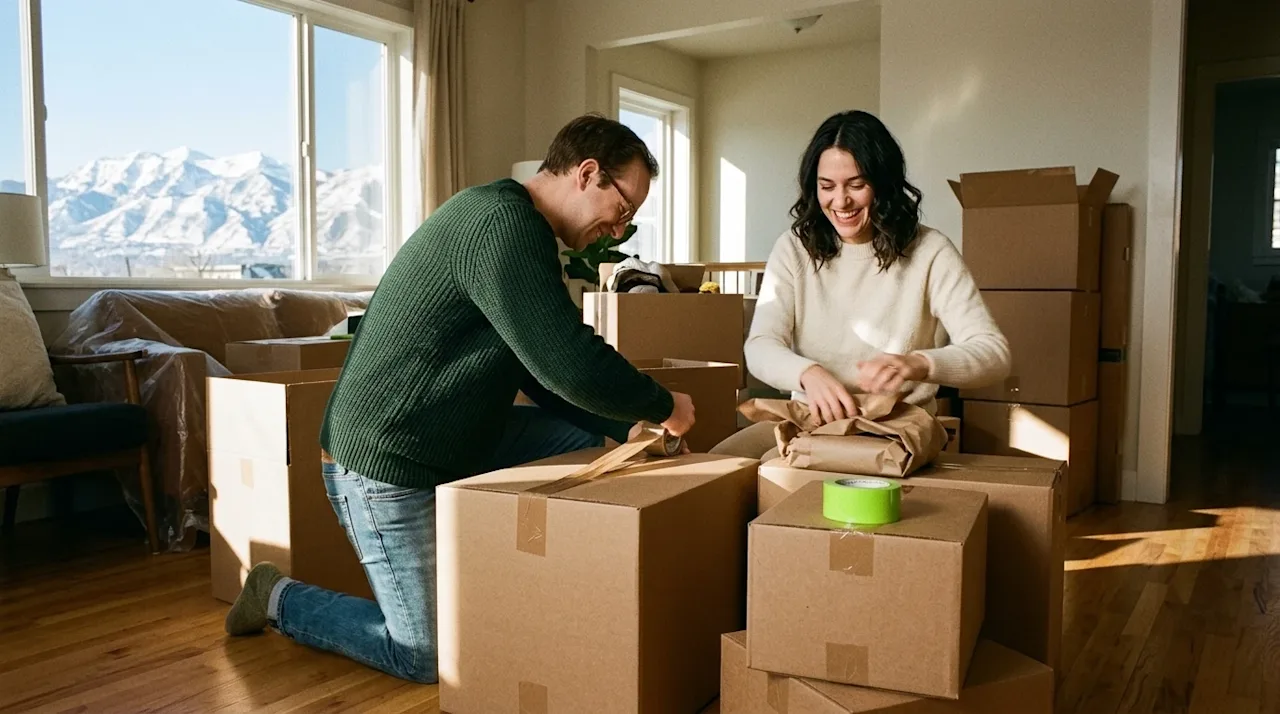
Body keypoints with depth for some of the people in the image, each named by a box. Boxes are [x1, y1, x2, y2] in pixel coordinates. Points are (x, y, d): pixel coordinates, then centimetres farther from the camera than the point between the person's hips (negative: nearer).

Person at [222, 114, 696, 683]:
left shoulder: (519, 229, 10)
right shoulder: (502, 224, -24)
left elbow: (543, 374, 11)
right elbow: (570, 368, -30)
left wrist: (631, 427, 0)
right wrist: (664, 407, -12)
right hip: (388, 462, -10)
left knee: (588, 439, 5)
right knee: (427, 657, 1)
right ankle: (279, 598, 20)